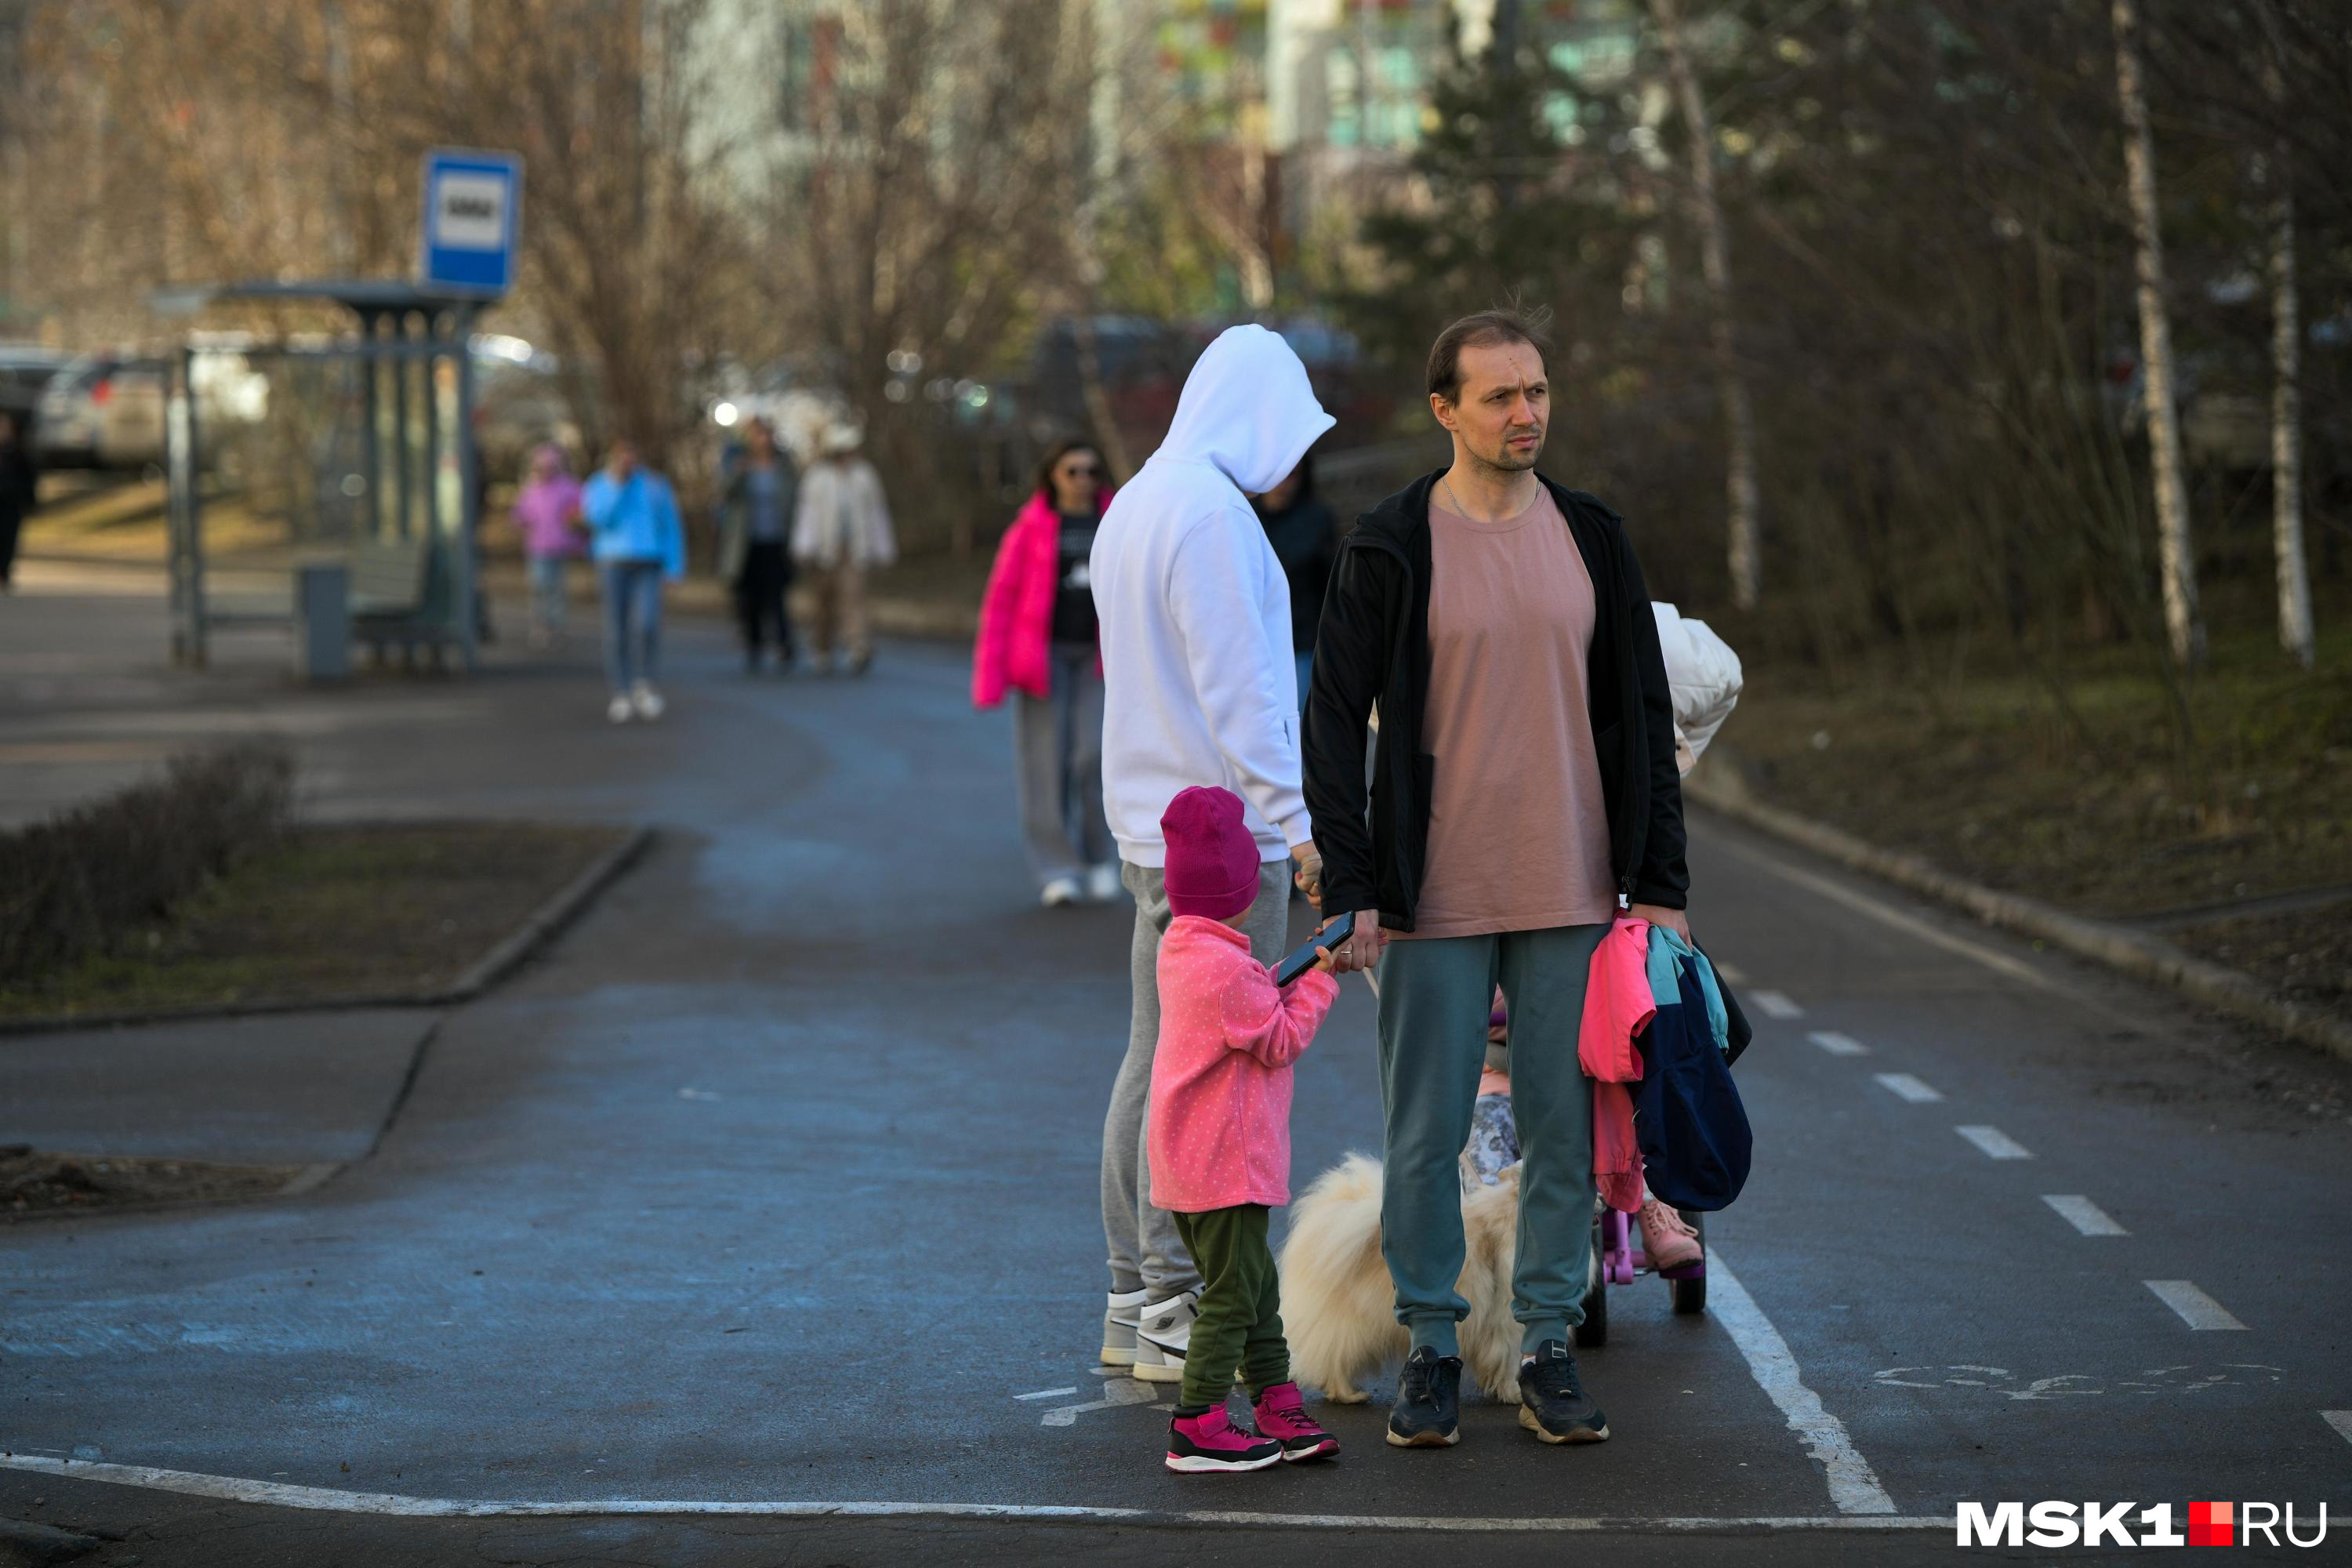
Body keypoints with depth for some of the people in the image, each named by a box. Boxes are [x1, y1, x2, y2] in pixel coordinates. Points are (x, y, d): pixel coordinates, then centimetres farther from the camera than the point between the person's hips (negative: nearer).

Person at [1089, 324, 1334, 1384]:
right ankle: (1176, 1313, -5)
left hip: (1156, 828, 10)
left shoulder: (1134, 508, 16)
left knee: (1157, 1063, 12)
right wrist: (1294, 815, -19)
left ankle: (1137, 1300, 17)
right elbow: (1234, 682, -20)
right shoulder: (1211, 512, -15)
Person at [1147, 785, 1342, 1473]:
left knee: (1255, 1287, 16)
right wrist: (1319, 979, -6)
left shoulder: (1179, 951, 10)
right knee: (1233, 1292, -5)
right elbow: (1282, 1041, -15)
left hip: (1191, 1160, 10)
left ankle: (1278, 1410, 22)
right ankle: (1196, 1428, -3)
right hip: (1225, 1163, -10)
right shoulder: (1223, 965, -21)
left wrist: (1302, 972, 8)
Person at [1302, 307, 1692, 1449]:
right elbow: (1334, 722, -3)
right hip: (1433, 899, -3)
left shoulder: (1592, 541, 6)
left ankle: (1546, 1353, 15)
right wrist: (1353, 889, -9)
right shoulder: (1388, 550, -4)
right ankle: (1431, 1351, 15)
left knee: (1565, 1133, 5)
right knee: (1426, 1136, 3)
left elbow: (1643, 718, 9)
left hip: (1571, 897, 3)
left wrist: (1660, 883, 4)